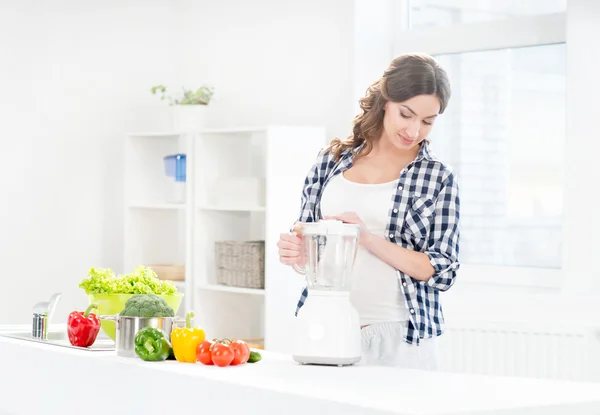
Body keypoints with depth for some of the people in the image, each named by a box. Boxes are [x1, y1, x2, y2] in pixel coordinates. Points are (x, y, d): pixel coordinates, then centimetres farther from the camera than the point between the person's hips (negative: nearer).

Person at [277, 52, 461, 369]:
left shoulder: (438, 178, -2)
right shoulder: (331, 160, 6)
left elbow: (442, 271, -6)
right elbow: (305, 234, 13)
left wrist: (369, 239, -17)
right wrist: (295, 251, -11)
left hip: (398, 338, -2)